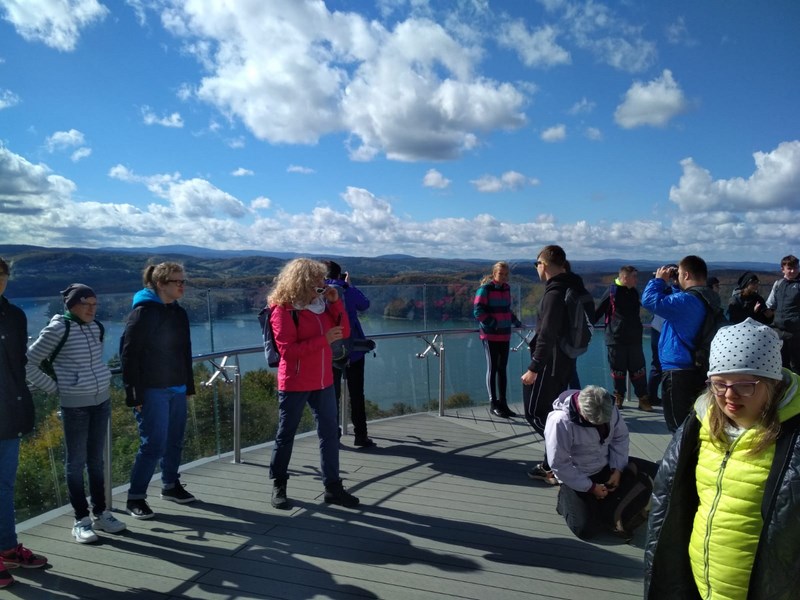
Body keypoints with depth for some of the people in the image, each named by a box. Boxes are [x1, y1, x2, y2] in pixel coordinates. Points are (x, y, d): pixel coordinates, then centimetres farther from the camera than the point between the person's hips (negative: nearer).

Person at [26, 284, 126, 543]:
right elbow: (28, 363, -8)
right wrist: (54, 388, -7)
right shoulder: (58, 329, -12)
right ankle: (81, 519, 16)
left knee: (96, 460, 14)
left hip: (102, 400, 6)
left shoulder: (96, 327, 6)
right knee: (76, 462, 5)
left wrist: (99, 379, 12)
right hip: (75, 405, -5)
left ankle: (100, 513, 24)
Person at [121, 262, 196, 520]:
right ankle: (135, 498, 9)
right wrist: (134, 395, -16)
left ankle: (171, 486, 31)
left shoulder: (179, 313, 10)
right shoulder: (142, 312, -12)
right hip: (152, 391, -7)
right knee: (154, 445, -6)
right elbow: (129, 354, -14)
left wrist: (189, 386, 15)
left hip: (177, 389, 7)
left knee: (175, 441, 14)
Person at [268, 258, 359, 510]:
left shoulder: (321, 303, 6)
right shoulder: (283, 309, -13)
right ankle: (278, 486, 24)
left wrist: (336, 302, -6)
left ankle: (333, 487, 18)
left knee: (330, 433, 8)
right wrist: (323, 340, -23)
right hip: (294, 384, -6)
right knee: (285, 435, 8)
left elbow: (344, 332, 5)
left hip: (323, 381, 6)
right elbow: (287, 350, -20)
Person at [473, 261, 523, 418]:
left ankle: (503, 403, 17)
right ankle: (493, 404, 8)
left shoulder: (506, 288, 11)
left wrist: (516, 322, 13)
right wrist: (493, 323, -16)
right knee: (492, 369, 0)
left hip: (505, 335, 6)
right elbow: (478, 311, -14)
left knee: (502, 369, 9)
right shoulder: (485, 289, -9)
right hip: (490, 336, -6)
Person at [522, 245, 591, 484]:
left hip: (549, 364, -10)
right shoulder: (574, 289, 11)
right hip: (565, 362, 10)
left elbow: (547, 335, -24)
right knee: (551, 413, 17)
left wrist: (533, 368, -20)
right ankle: (552, 464, 25)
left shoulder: (555, 292, -20)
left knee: (535, 413, 0)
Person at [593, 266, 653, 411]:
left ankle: (643, 399, 11)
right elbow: (599, 311, -4)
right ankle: (618, 397, 20)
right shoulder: (611, 292, -7)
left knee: (638, 369, 5)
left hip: (634, 338, 4)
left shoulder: (634, 292, 10)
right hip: (616, 338, -4)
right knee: (618, 369, 6)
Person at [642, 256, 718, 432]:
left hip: (678, 373, -10)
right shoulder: (709, 298, 9)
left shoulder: (687, 300, -22)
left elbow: (650, 300, -25)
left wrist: (659, 280, -9)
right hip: (699, 370, 10)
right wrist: (667, 284, 11)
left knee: (679, 428, 0)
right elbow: (673, 301, 24)